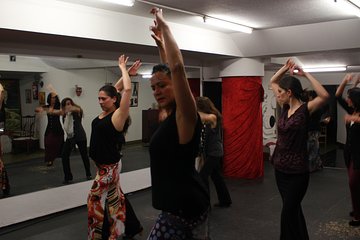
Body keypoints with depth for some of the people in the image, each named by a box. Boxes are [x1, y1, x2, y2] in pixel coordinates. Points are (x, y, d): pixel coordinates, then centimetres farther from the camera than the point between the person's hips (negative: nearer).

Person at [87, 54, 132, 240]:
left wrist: (123, 69, -12)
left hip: (109, 166, -8)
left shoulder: (117, 116, -16)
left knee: (95, 199, -3)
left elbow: (127, 89, -25)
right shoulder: (104, 113, 4)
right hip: (102, 164, 8)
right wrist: (123, 71, 12)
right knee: (114, 198, 16)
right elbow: (112, 90, 17)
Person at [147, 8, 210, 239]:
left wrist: (164, 26, -19)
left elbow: (177, 68, -29)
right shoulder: (172, 115, 6)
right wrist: (161, 44, 24)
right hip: (186, 202, 10)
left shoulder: (185, 116, -17)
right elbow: (167, 71, 22)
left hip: (184, 206, -10)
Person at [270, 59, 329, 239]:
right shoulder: (285, 107, 5)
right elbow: (272, 82, 15)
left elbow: (324, 96, -31)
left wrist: (305, 74, -24)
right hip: (280, 169, 7)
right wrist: (285, 68, 1)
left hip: (297, 172, -7)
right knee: (293, 211, 21)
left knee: (288, 214, 0)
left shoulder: (305, 109, -12)